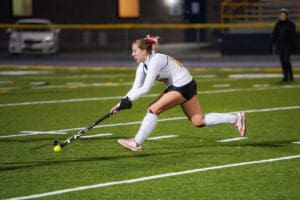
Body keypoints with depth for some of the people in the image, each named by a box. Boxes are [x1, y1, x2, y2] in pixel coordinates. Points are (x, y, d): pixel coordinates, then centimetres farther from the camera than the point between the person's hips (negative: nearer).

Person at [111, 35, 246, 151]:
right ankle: (235, 118, 13)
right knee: (199, 121, 7)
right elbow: (136, 88, 6)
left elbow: (145, 88, -25)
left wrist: (128, 100, -20)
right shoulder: (142, 66, 5)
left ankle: (136, 143, -10)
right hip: (176, 87, 9)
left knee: (153, 109, -14)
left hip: (183, 86, -9)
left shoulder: (155, 61, -22)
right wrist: (120, 105, -2)